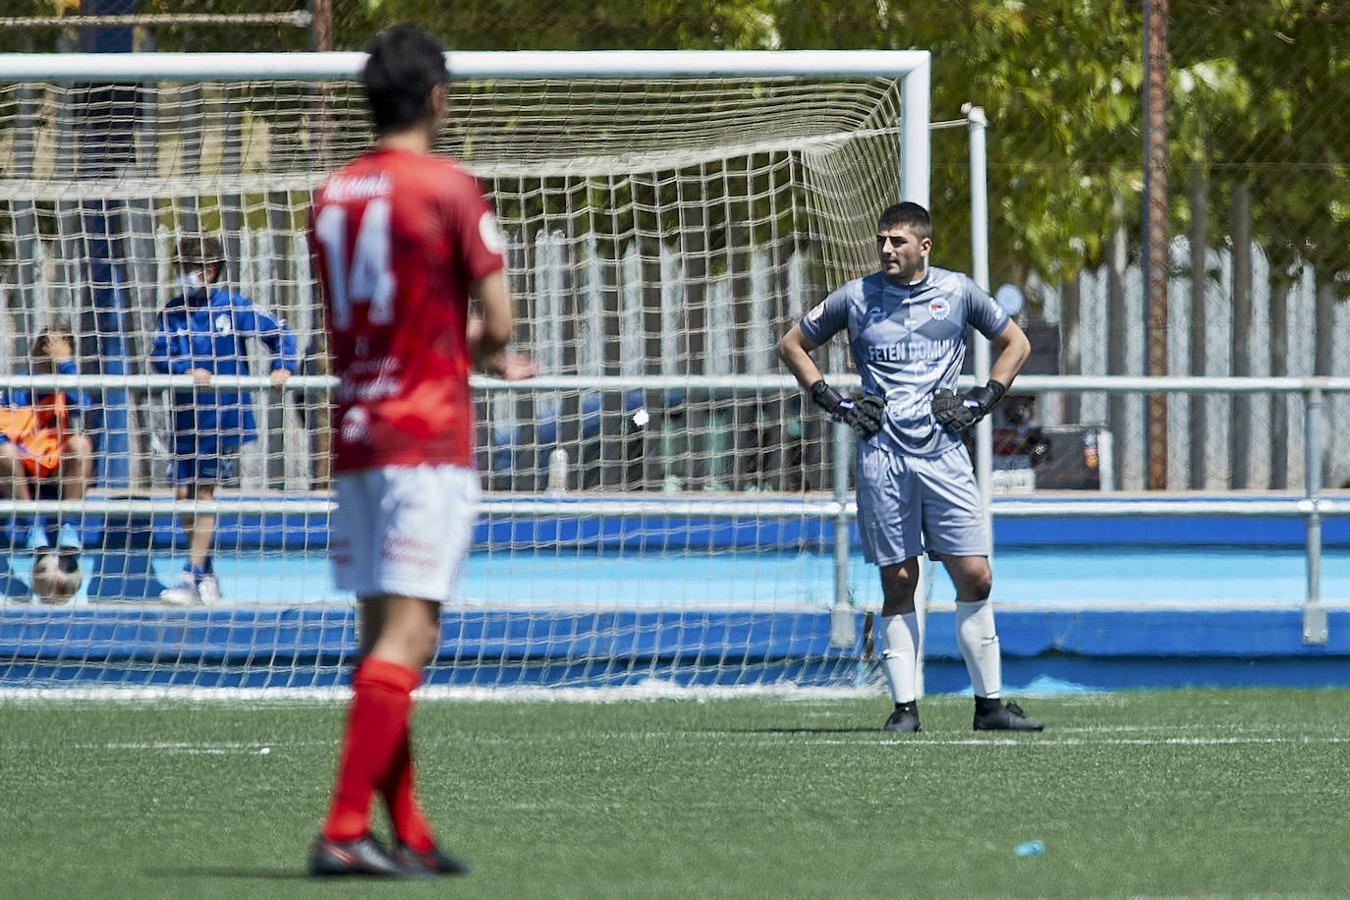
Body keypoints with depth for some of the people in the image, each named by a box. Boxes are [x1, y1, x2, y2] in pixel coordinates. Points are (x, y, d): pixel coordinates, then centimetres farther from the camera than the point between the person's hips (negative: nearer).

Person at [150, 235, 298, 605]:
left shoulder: (234, 307, -2)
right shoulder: (172, 311, 6)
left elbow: (280, 332, 3)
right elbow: (158, 354, -3)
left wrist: (283, 367, -14)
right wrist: (187, 371, -20)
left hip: (223, 418, -4)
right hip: (186, 417, 4)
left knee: (204, 494, -7)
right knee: (184, 495, 4)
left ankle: (191, 578, -7)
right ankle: (206, 577, 17)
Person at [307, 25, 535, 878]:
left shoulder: (331, 197, 12)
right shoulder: (450, 190, -7)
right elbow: (497, 324, -7)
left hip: (357, 439, 7)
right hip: (430, 440, -7)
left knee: (384, 634, 11)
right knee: (408, 634, -10)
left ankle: (408, 832, 13)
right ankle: (344, 830, -19)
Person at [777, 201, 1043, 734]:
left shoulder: (957, 291, 7)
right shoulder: (856, 298, 6)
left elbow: (1014, 343, 20)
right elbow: (793, 345, 17)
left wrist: (982, 403, 7)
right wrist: (834, 403, 6)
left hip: (944, 454, 1)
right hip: (882, 453, 0)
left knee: (974, 576, -4)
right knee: (898, 582, -2)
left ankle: (989, 704, 3)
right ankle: (904, 706, 2)